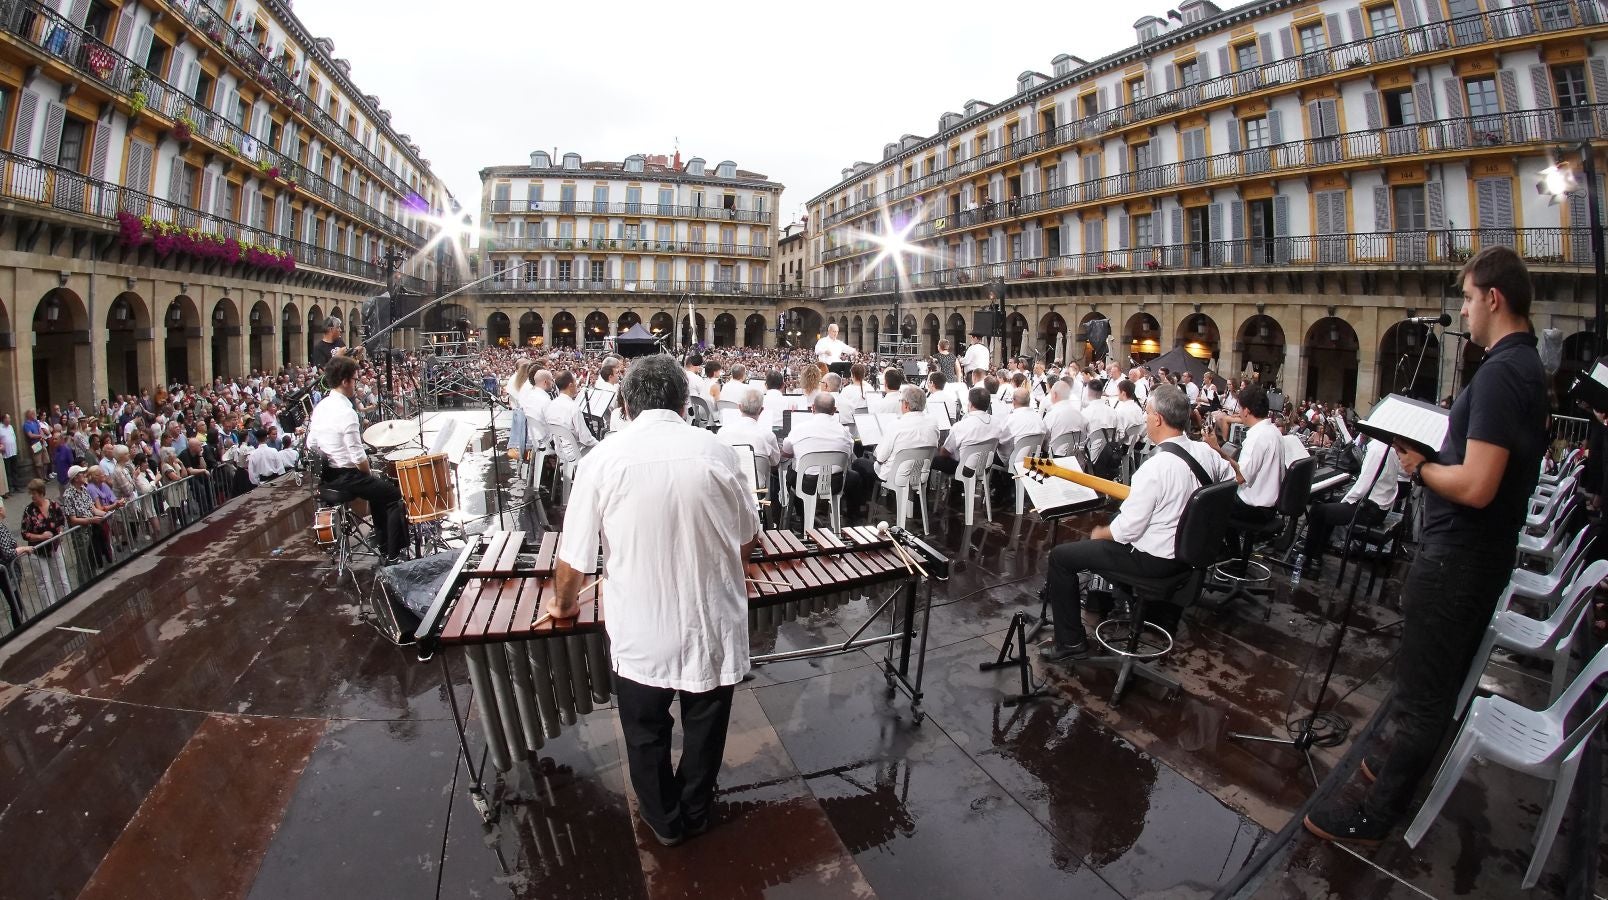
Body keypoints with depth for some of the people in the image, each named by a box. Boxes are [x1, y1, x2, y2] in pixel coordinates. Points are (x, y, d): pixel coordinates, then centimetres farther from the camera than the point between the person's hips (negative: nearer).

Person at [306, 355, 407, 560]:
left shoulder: (320, 407, 4)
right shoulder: (346, 413, -24)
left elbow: (311, 445, 10)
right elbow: (358, 457, -24)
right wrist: (369, 475, -7)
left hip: (327, 474, 9)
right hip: (346, 477, -9)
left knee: (379, 488, 27)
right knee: (396, 495, 4)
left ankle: (385, 547, 32)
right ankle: (393, 555, 8)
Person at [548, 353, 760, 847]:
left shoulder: (602, 460, -13)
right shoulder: (717, 451, -11)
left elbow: (574, 556, -9)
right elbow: (747, 538, 1)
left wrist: (564, 603, 13)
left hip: (640, 634, -1)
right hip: (713, 626, 1)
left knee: (646, 733, 24)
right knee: (703, 728, 24)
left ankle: (664, 820, 44)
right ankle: (695, 812, 46)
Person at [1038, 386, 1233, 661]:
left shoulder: (1155, 467, -30)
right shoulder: (1205, 452, -5)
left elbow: (1128, 529, -25)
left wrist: (1100, 534, -5)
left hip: (1152, 559, -9)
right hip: (1186, 548, 9)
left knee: (1060, 557, 0)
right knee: (1111, 522, 33)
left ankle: (1070, 642, 7)